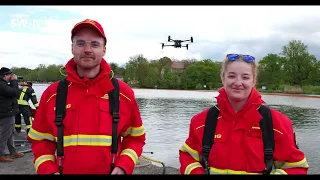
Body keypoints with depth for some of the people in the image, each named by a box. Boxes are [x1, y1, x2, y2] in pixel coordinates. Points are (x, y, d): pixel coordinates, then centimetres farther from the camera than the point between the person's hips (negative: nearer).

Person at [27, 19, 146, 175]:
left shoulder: (123, 92, -5)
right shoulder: (52, 93, -3)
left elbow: (135, 137, 3)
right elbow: (41, 140, 5)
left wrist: (123, 167, -12)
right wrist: (48, 170, -10)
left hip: (111, 172, 0)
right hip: (65, 171, 1)